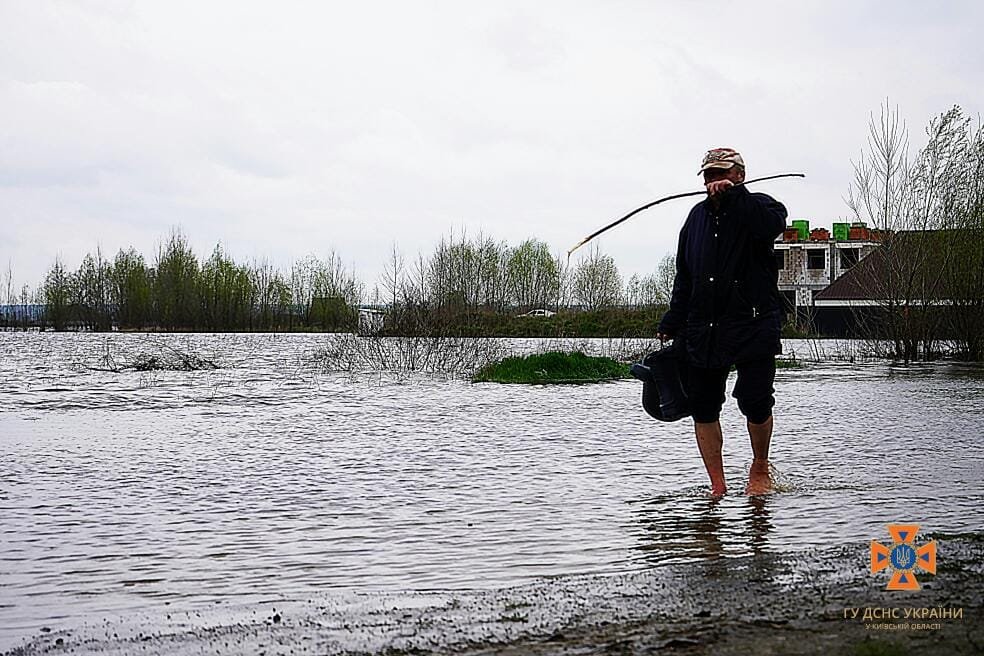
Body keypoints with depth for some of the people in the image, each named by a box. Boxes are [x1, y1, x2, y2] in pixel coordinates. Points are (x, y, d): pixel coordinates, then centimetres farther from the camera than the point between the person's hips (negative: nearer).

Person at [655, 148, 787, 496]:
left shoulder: (758, 206, 1)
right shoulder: (698, 215, 18)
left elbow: (773, 224, -27)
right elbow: (684, 278, 23)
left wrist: (732, 194, -28)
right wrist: (671, 323, 20)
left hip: (752, 326, -5)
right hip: (702, 330, 6)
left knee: (755, 401, -11)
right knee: (703, 408, 2)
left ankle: (760, 470, 15)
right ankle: (717, 486, 10)